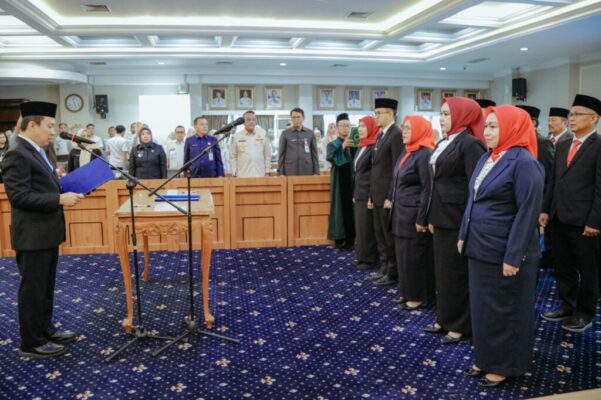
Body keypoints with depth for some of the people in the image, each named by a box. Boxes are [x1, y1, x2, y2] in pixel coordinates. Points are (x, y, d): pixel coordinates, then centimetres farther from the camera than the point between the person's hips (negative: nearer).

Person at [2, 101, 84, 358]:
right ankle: (32, 343, 16)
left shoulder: (35, 152, 13)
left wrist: (64, 189, 6)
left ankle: (45, 330, 34)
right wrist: (60, 199, -26)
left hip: (45, 233, 10)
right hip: (32, 236, -10)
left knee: (46, 287, 20)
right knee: (33, 289, 3)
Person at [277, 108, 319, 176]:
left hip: (307, 171, 1)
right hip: (290, 172, -1)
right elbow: (281, 154, 4)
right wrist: (280, 173, -2)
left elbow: (314, 154, 9)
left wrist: (316, 172, 3)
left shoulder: (310, 133, 7)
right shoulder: (285, 134, 4)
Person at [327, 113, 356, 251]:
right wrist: (342, 147, -36)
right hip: (339, 183, -2)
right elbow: (330, 158, -19)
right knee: (339, 209, 0)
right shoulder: (332, 145, 2)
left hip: (352, 182, 2)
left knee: (352, 210, 3)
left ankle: (350, 240, 11)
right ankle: (338, 240, 7)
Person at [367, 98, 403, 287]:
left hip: (387, 196, -9)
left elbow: (397, 169, -18)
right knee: (380, 235, 15)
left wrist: (391, 197, -19)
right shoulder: (381, 135, 16)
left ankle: (393, 273, 12)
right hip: (378, 195, 9)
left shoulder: (397, 134, -13)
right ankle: (384, 268, 26)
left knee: (389, 236, 1)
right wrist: (371, 195, 16)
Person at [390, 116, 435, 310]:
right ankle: (409, 292, 26)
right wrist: (392, 201, 15)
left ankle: (420, 297, 15)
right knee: (404, 254, 14)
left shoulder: (425, 154, -15)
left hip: (414, 214, -8)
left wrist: (422, 219, -20)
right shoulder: (406, 152, 12)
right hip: (401, 212, 9)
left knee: (415, 255, 1)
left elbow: (428, 189, -19)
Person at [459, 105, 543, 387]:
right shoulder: (487, 158, 9)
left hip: (504, 253, -8)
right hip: (481, 249, 8)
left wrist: (513, 256, -20)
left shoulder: (524, 162, -16)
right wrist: (464, 236, 13)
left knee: (504, 309, 6)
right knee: (482, 306, 16)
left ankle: (503, 366, 23)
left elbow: (528, 212, -18)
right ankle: (485, 358, 31)